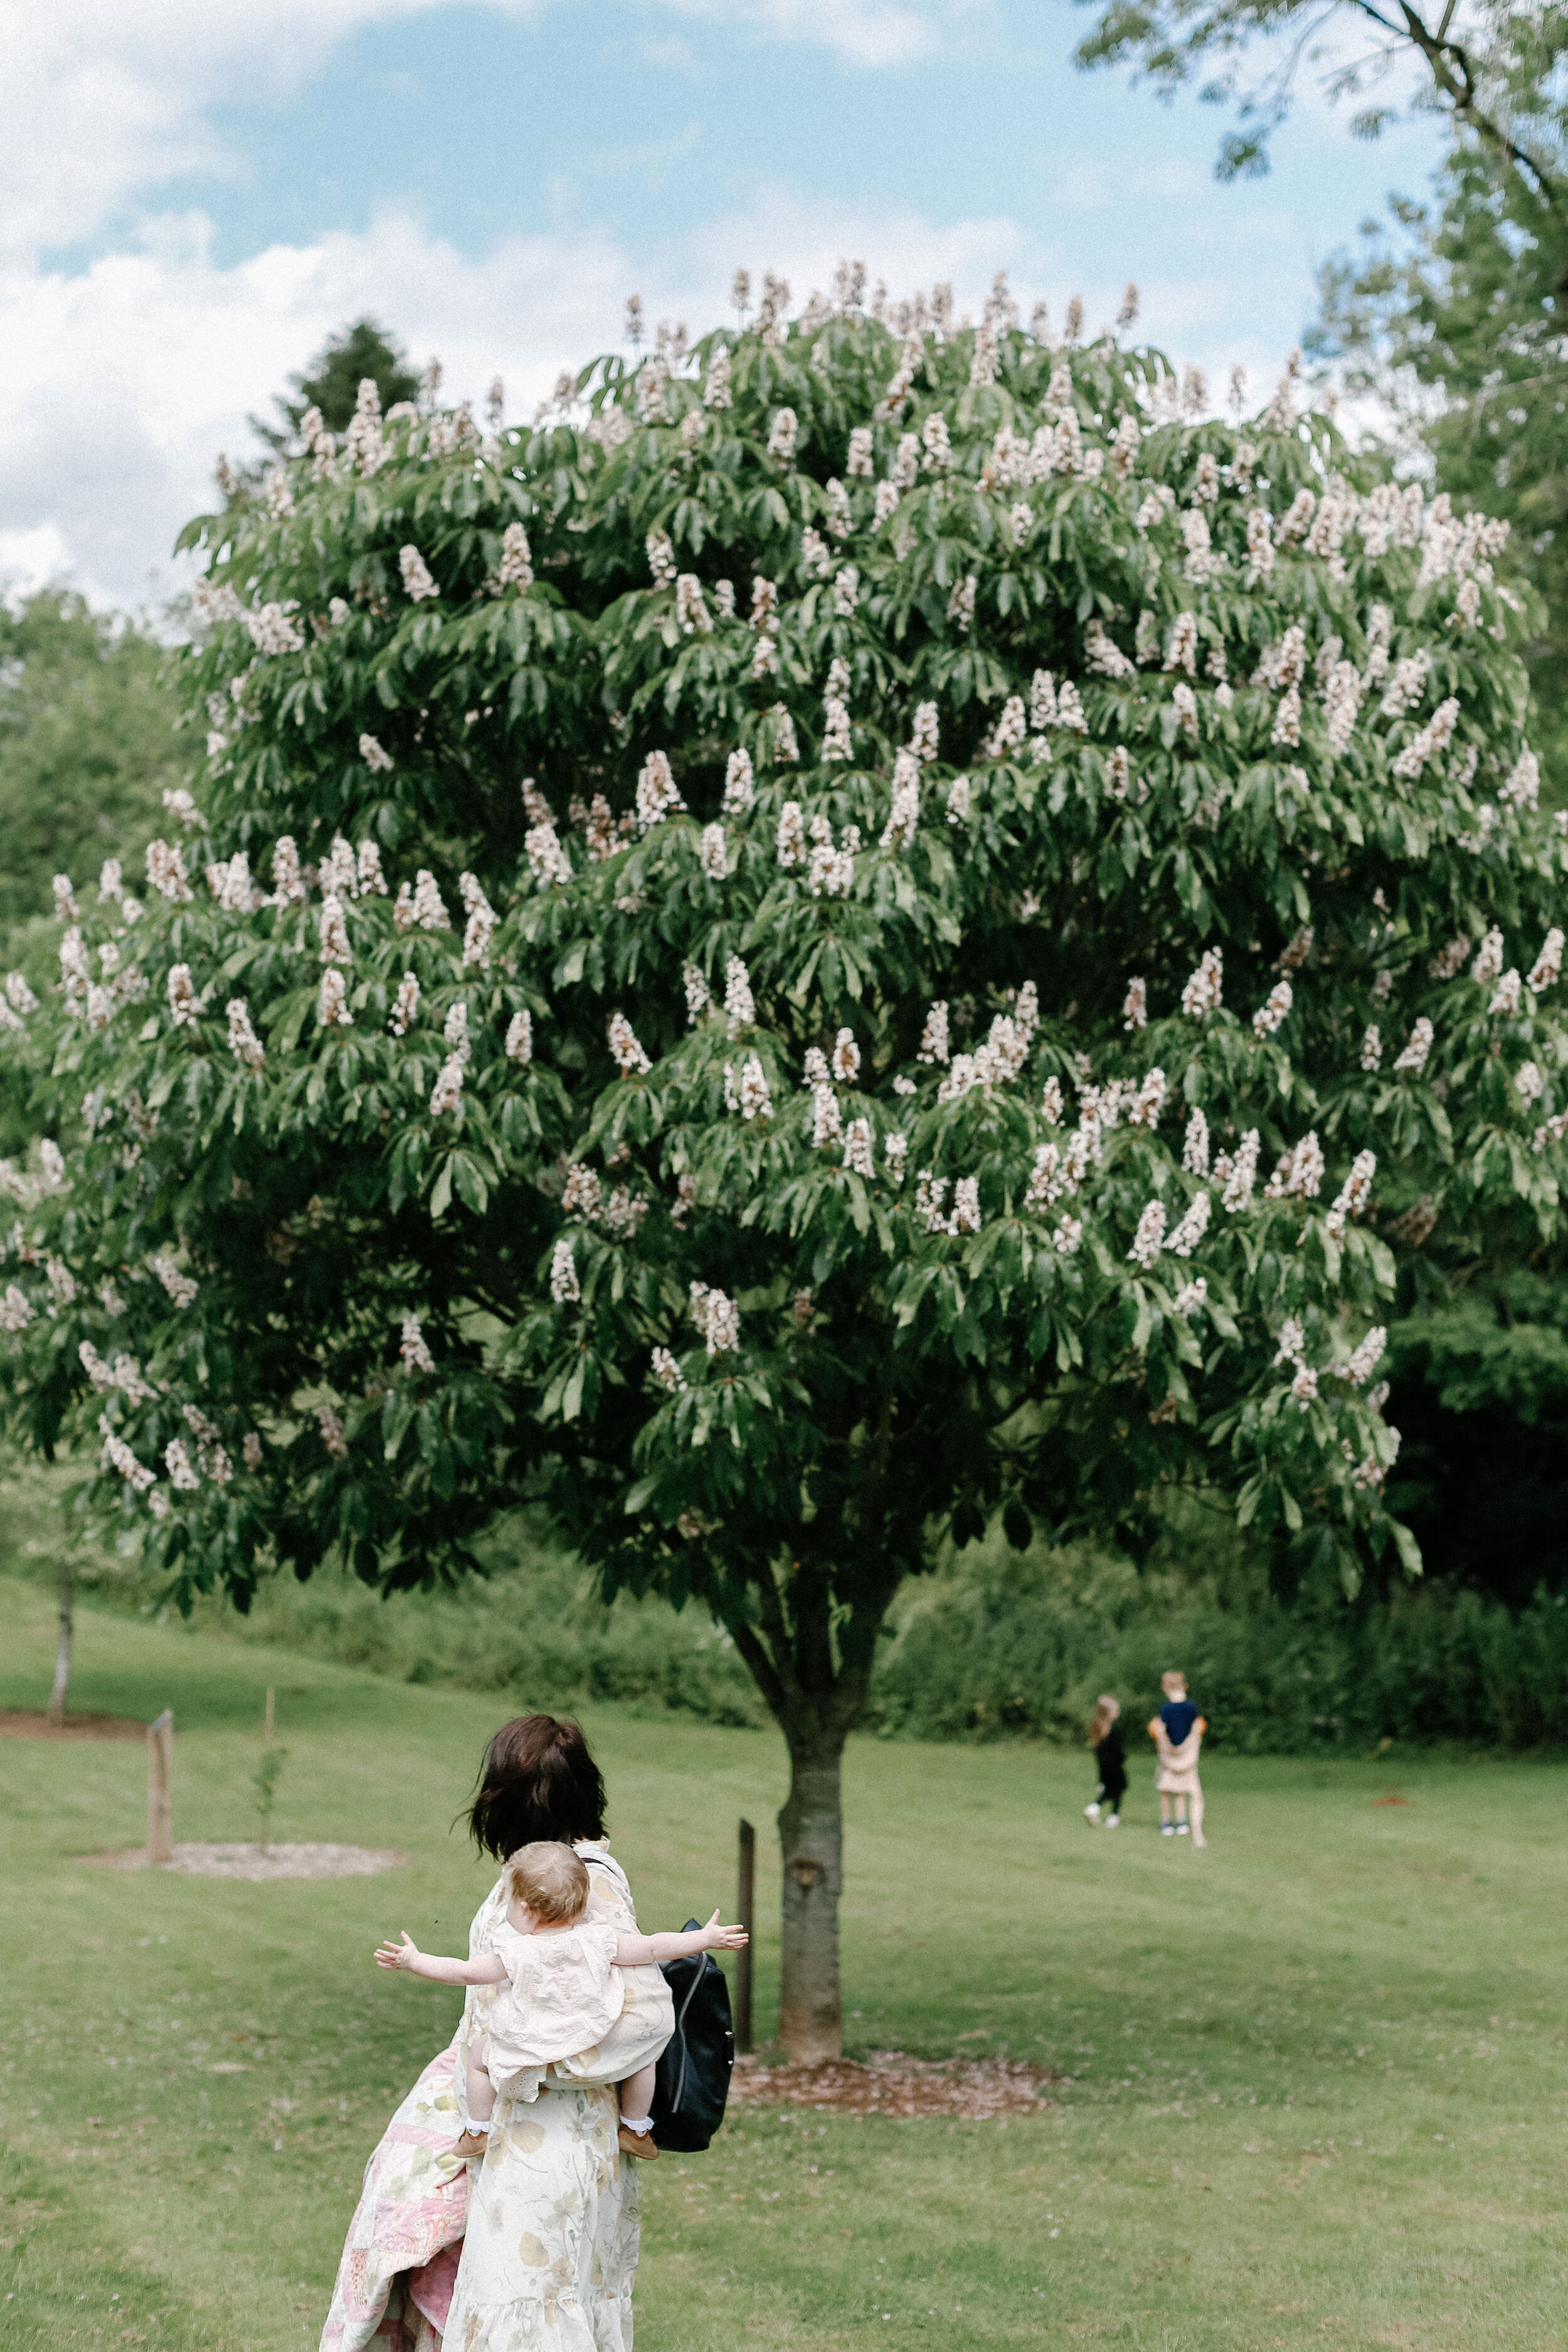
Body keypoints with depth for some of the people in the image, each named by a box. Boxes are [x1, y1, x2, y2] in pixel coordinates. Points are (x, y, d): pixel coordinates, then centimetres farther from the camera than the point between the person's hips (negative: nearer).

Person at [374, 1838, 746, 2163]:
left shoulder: (515, 1955, -20)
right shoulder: (598, 1942, -17)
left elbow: (464, 1972, -11)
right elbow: (653, 1949, -11)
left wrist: (414, 1961, 0)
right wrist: (706, 1939, 0)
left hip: (529, 2053, 0)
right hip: (596, 2047, 1)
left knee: (479, 2055, 27)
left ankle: (477, 2133, 36)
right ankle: (636, 2131, 31)